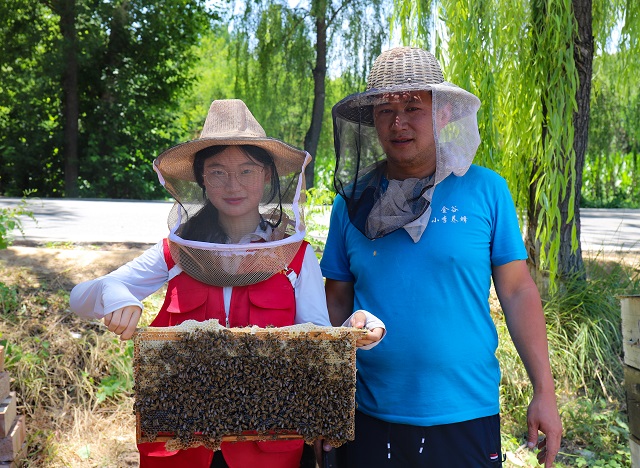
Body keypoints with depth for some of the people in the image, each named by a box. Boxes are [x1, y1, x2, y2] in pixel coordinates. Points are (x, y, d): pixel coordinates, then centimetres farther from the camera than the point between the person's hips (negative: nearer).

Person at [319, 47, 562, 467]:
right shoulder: (352, 200, 1)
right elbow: (338, 299, 7)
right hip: (370, 420, 2)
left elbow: (518, 291, -2)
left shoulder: (485, 190, -4)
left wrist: (545, 393, -4)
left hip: (466, 419, -1)